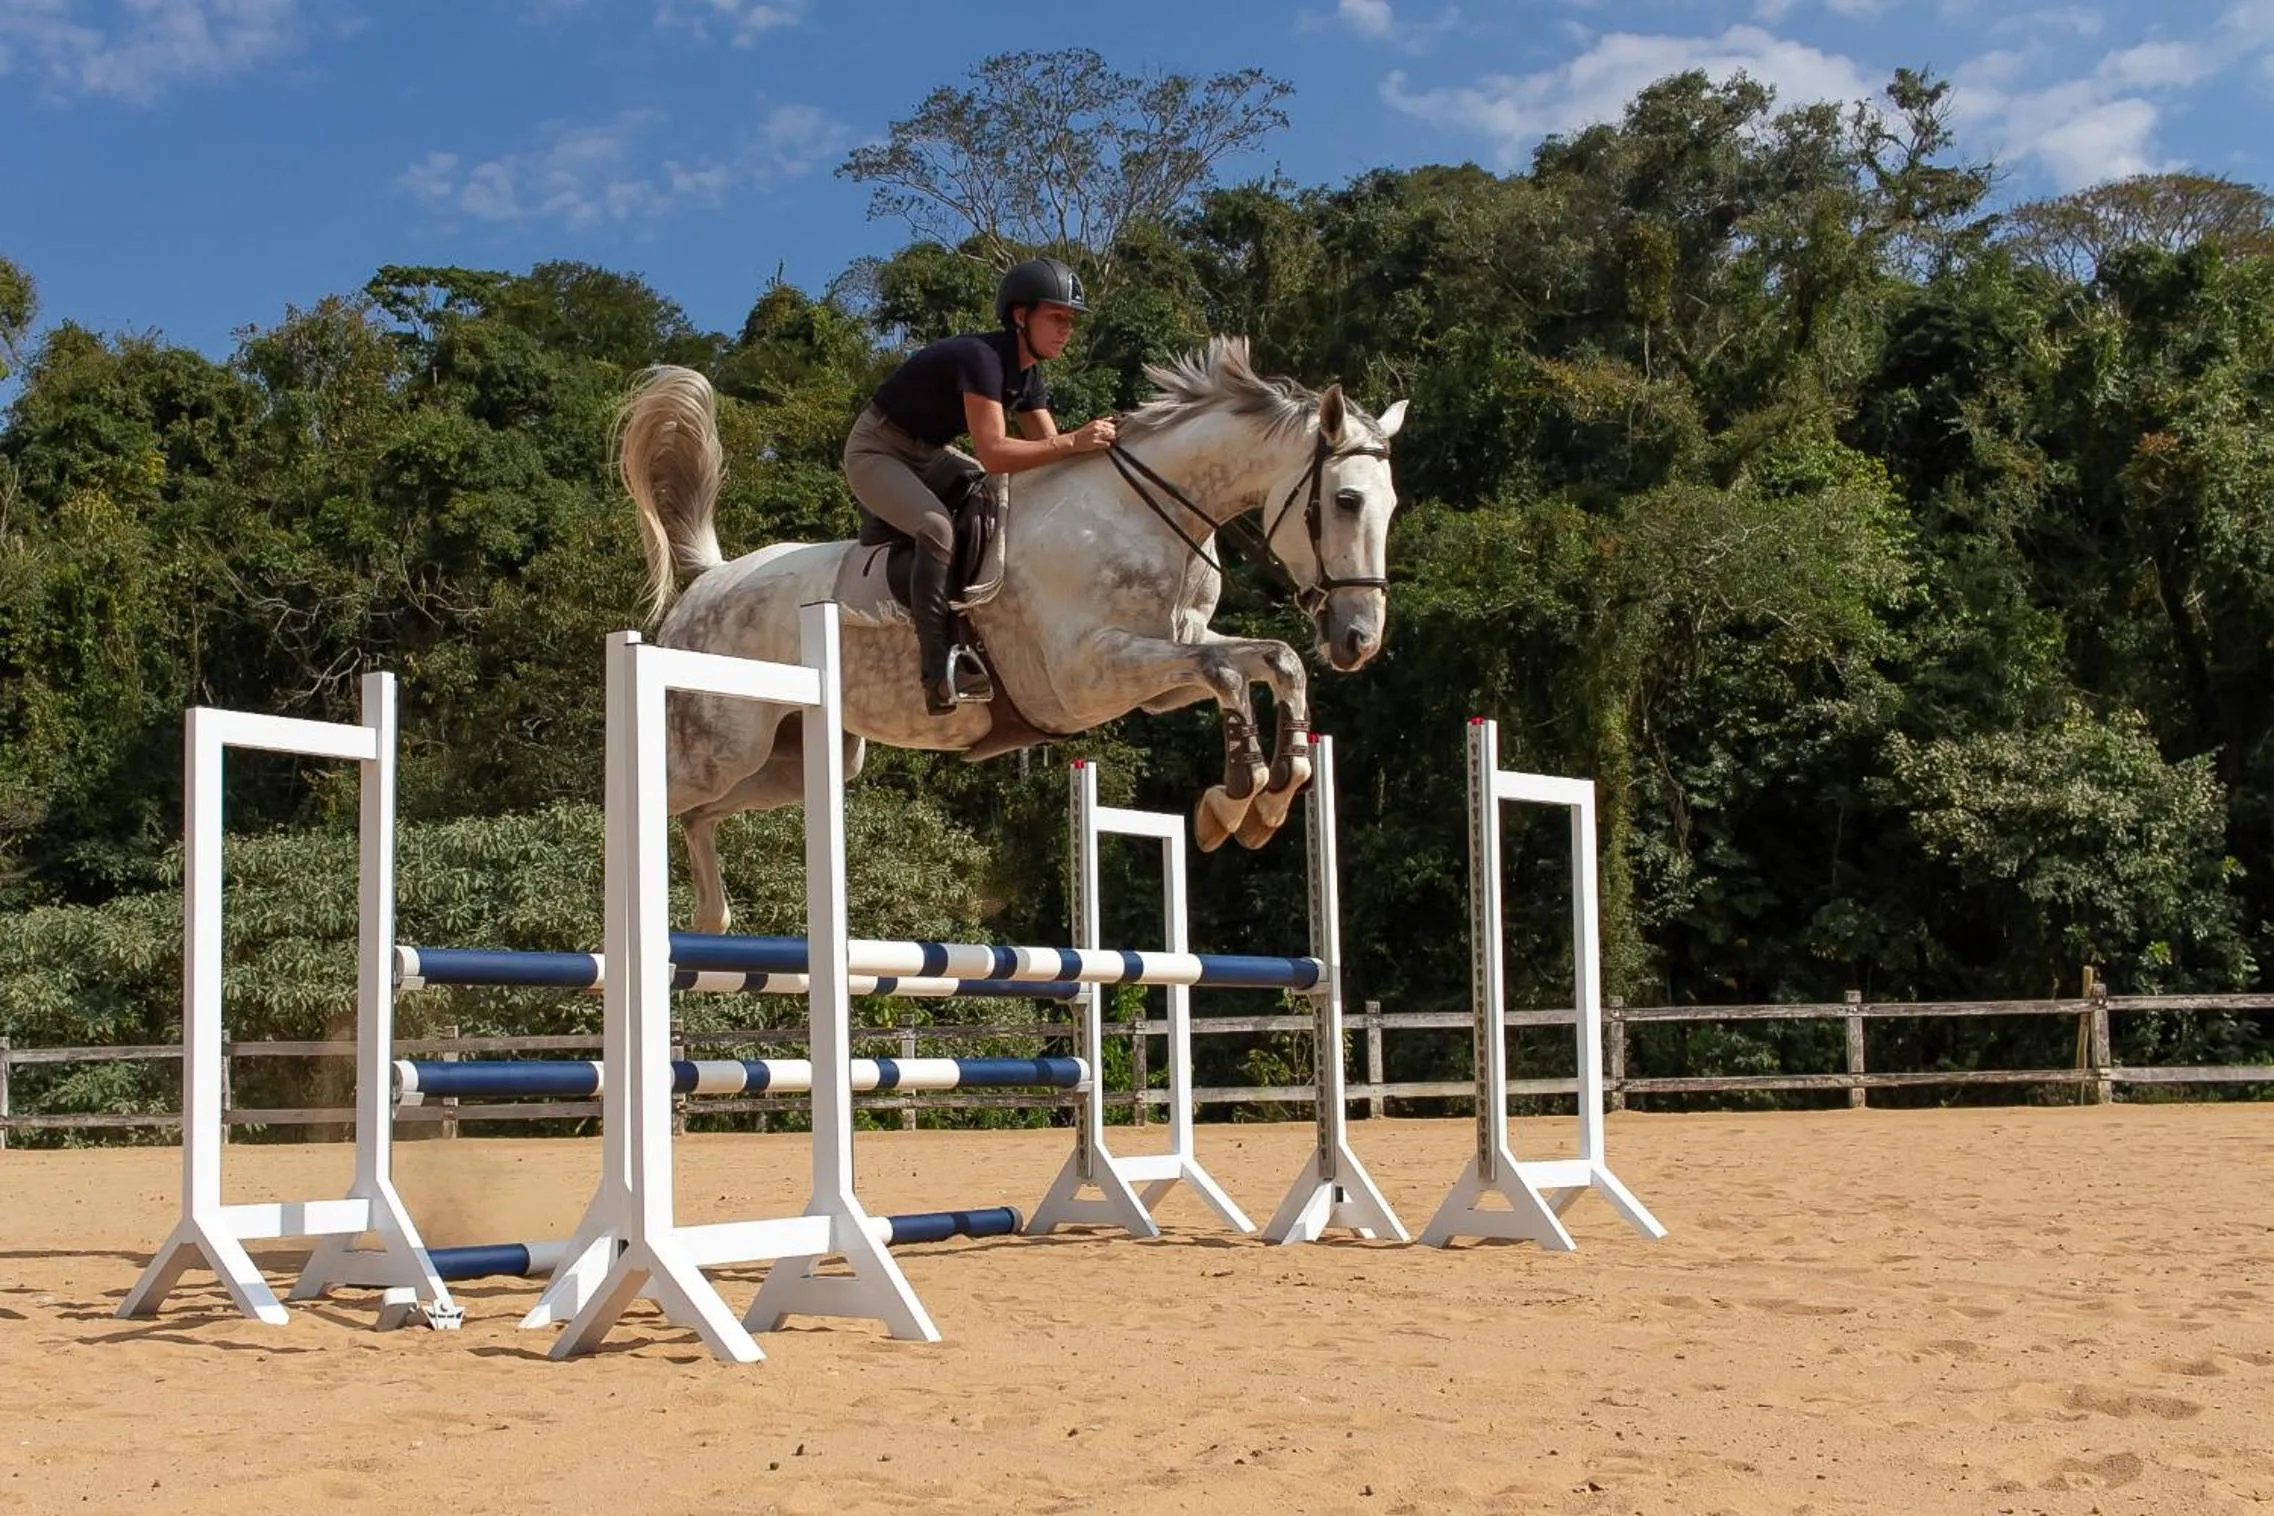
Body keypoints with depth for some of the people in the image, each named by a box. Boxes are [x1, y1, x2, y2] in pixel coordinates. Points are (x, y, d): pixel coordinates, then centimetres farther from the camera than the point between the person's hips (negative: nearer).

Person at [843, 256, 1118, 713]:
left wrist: (1095, 442, -17)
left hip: (929, 454, 10)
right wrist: (1073, 442, -42)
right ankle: (940, 671, -34)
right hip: (877, 452, -10)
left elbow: (1048, 450, 0)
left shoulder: (1027, 376, 1)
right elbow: (993, 453, -38)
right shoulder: (981, 357, -29)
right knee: (938, 528, -33)